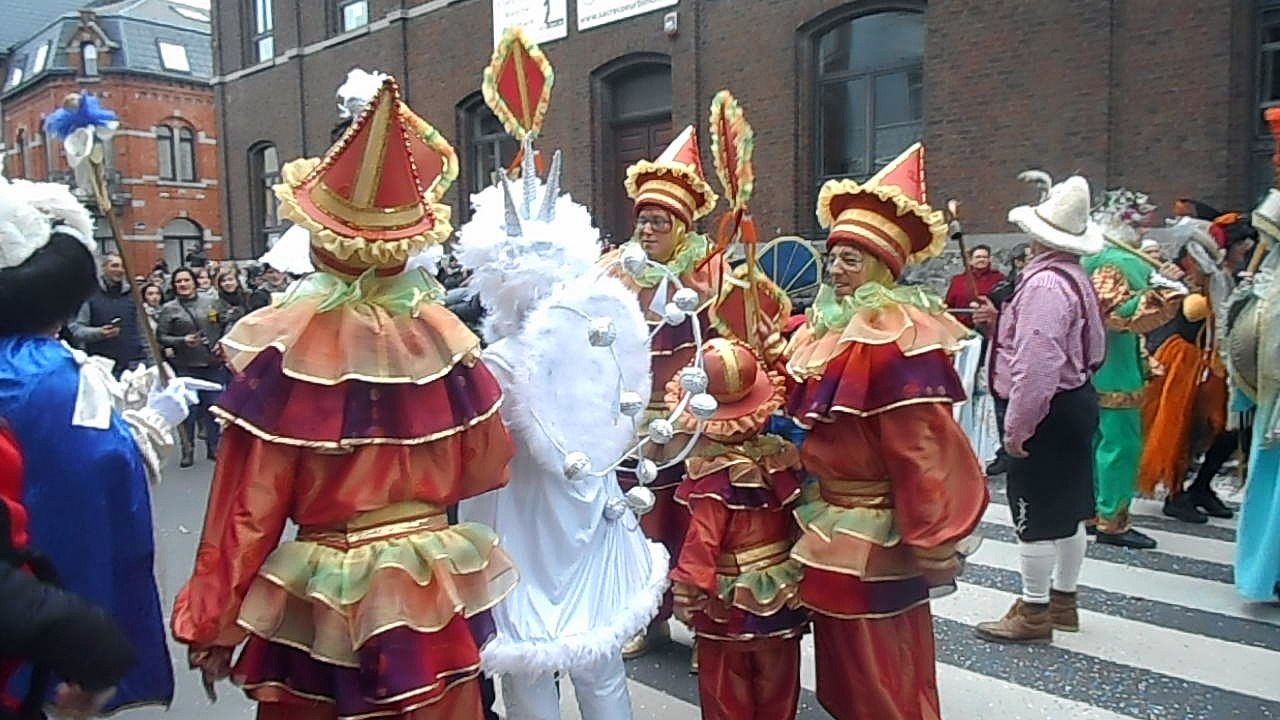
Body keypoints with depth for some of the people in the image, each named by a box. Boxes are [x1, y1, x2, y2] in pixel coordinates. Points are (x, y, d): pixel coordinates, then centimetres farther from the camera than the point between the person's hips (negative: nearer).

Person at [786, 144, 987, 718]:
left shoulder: (897, 337, -21)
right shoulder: (826, 328, 7)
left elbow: (920, 446, -23)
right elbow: (808, 423, 18)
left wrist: (932, 542, -23)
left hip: (876, 538, -9)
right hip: (831, 528, 9)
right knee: (846, 670, 22)